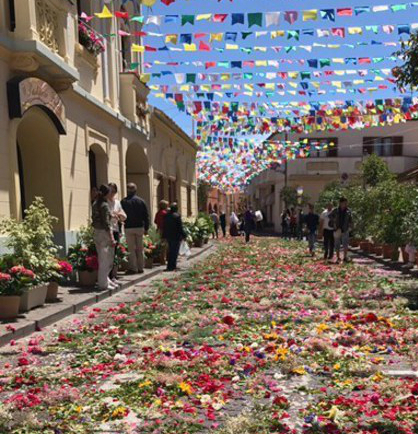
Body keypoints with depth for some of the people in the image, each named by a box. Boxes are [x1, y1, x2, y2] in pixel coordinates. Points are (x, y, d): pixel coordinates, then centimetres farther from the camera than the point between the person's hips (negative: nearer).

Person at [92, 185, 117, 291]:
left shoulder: (95, 204, 9)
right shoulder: (105, 205, -15)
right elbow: (106, 223, -19)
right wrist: (112, 239, -18)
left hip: (97, 233, 9)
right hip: (104, 233, -8)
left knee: (102, 258, 18)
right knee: (105, 259, 1)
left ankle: (105, 279, 28)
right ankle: (103, 284, 7)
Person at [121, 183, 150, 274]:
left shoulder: (123, 202, -4)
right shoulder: (141, 201, 1)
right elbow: (146, 216, 3)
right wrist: (146, 228, 8)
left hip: (129, 228, -2)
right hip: (139, 227, 2)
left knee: (131, 249, 2)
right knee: (140, 248, 10)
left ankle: (133, 268, 2)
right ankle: (140, 268, 14)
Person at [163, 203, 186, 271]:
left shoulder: (167, 216, 6)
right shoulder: (177, 216, -14)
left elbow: (164, 227, 10)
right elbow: (180, 227, -14)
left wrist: (164, 236, 16)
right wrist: (184, 235, -6)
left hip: (168, 236, 7)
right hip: (176, 236, -7)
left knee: (171, 251, 17)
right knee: (174, 251, -1)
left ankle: (173, 266, 25)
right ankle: (171, 266, -5)